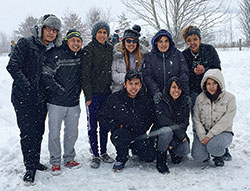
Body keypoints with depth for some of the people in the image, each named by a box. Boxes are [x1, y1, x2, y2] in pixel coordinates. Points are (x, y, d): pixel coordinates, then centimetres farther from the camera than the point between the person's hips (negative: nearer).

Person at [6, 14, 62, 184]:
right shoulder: (25, 43, -5)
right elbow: (13, 67, -12)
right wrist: (27, 87, -18)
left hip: (41, 97, 5)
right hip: (23, 97, -5)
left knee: (39, 131, 11)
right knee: (28, 132, -4)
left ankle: (35, 161, 25)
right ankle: (30, 167, 6)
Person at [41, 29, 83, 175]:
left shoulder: (82, 56, 6)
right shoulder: (56, 55, -10)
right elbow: (46, 77, -12)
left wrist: (77, 92, 10)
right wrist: (60, 91, -11)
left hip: (74, 103, 4)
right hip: (56, 103, -4)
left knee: (72, 133, 12)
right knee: (54, 133, 2)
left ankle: (69, 159, 29)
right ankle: (55, 162, 18)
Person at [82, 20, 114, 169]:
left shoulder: (110, 48, 10)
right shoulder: (89, 49, -7)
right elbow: (85, 74, -10)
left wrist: (113, 88, 11)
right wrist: (88, 95, -14)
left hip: (107, 92, 5)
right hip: (93, 92, -5)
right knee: (93, 125, 1)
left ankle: (104, 152, 24)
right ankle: (95, 155, 12)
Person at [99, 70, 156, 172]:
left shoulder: (146, 98, -2)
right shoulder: (115, 98, -9)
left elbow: (151, 118, 11)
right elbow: (104, 115, 0)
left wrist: (142, 129, -5)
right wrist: (117, 127, -12)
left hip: (139, 135, 3)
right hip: (121, 132, -2)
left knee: (149, 157, -15)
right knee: (121, 135, -37)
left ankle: (136, 150, 22)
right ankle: (121, 159, -6)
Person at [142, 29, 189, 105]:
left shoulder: (178, 54, 9)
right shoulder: (149, 57, 8)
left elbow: (184, 74, 4)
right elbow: (147, 77, -1)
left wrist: (183, 93, -9)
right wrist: (155, 92, -15)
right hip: (157, 97, 0)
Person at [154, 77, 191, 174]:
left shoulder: (185, 102, 0)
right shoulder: (160, 101, -12)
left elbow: (184, 123, -6)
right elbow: (163, 121, -21)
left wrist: (174, 141, -18)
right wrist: (180, 134, -23)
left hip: (178, 134, 4)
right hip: (161, 131, -4)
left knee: (185, 149, -23)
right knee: (167, 131, -37)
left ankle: (173, 151, 16)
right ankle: (160, 160, -16)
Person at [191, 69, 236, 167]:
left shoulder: (229, 98, -7)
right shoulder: (200, 98, 3)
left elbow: (226, 121, -14)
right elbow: (196, 119, 0)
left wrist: (210, 135, -21)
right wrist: (202, 136, -14)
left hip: (223, 132, -3)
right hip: (203, 131, 3)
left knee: (213, 147, -34)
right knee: (197, 156, -18)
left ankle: (222, 154, 4)